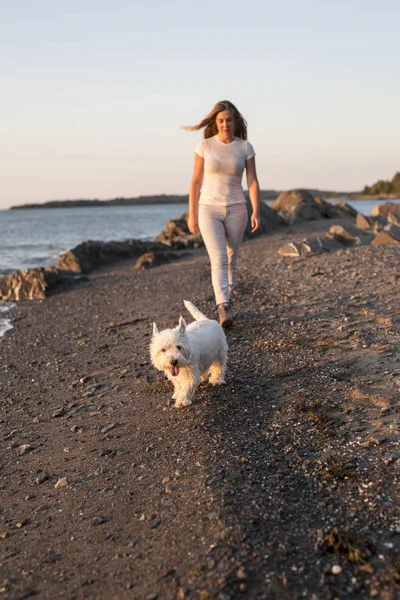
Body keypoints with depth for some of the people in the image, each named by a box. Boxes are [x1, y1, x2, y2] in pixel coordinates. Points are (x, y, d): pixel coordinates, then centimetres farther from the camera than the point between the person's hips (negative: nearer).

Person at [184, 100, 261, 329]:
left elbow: (252, 181, -3)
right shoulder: (205, 146, -1)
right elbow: (196, 181, 2)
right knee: (219, 259, -15)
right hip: (209, 209, -1)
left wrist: (256, 211, -14)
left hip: (236, 209, 2)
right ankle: (224, 309, -23)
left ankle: (228, 300, 28)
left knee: (231, 259, 10)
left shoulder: (245, 147, 1)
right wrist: (192, 214, 1)